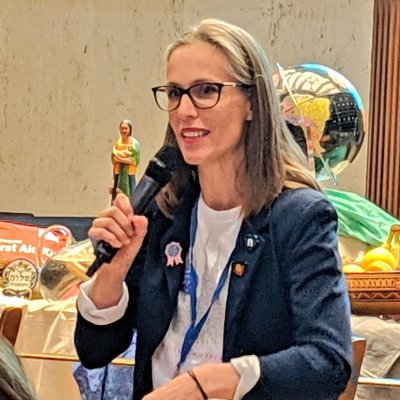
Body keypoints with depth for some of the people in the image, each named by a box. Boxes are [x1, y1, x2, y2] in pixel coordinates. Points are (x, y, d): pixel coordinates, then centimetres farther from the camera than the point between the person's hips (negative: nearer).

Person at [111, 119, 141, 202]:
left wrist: (120, 157, -13)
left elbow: (136, 160, -9)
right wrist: (127, 158, -7)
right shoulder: (117, 142, 7)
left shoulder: (134, 143, -4)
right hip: (118, 173, 3)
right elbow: (113, 159, 8)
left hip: (129, 174, -3)